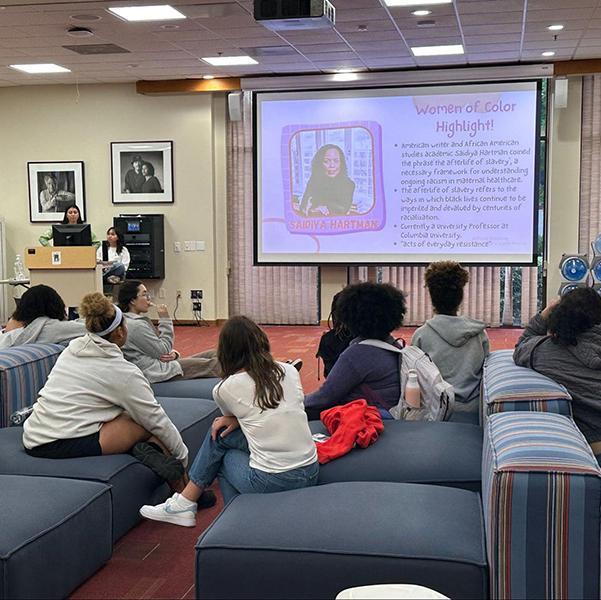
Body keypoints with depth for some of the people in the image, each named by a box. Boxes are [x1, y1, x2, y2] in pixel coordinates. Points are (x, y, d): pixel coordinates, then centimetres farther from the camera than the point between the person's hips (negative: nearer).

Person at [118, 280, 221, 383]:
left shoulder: (138, 320, 15)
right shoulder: (135, 325, -18)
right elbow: (162, 352, -15)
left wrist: (173, 353, -4)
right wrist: (165, 320, -12)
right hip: (158, 372, -10)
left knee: (212, 354, 3)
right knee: (214, 364, -11)